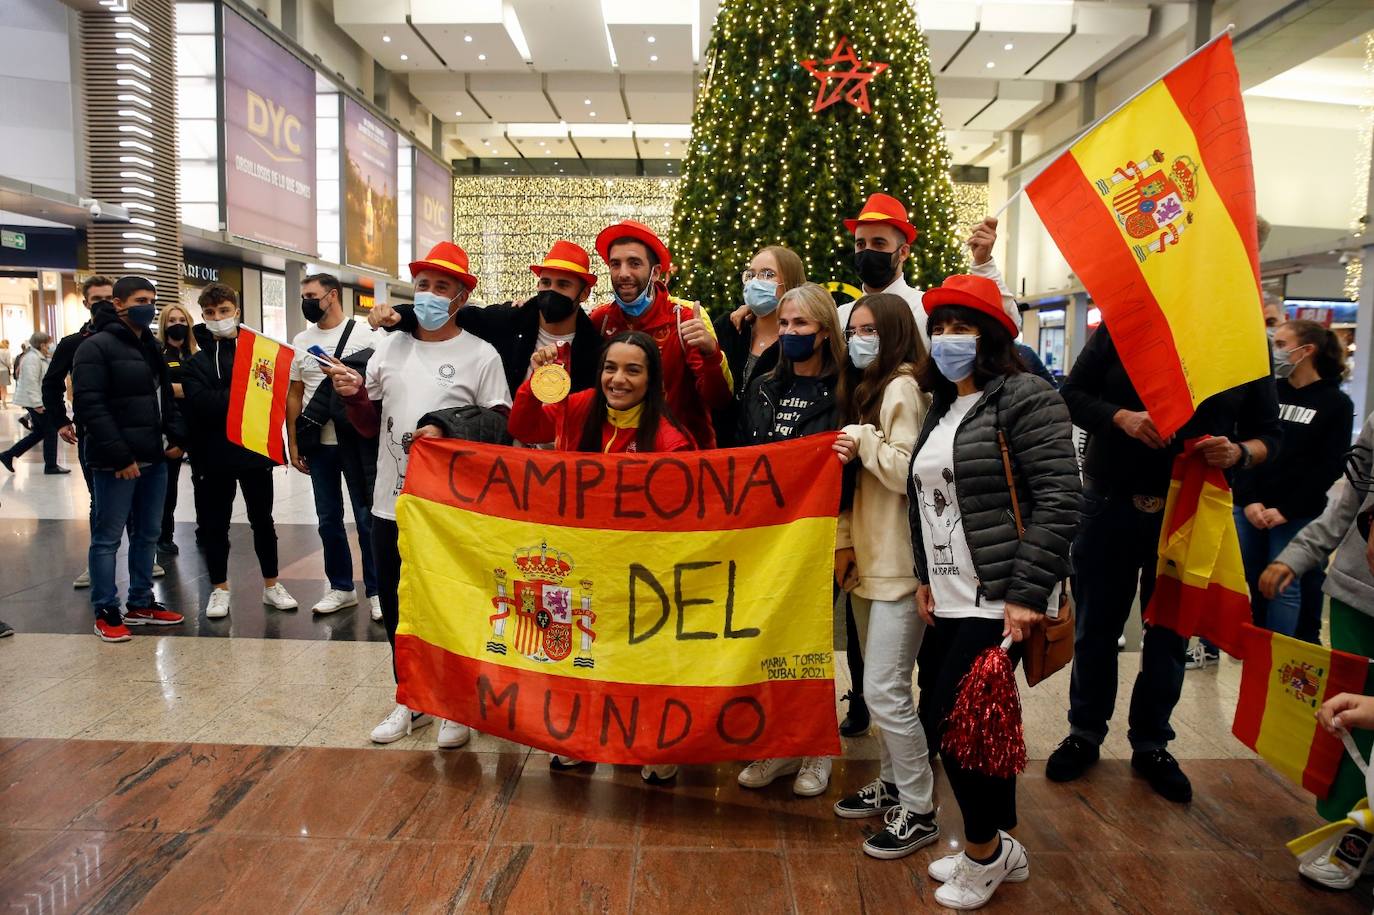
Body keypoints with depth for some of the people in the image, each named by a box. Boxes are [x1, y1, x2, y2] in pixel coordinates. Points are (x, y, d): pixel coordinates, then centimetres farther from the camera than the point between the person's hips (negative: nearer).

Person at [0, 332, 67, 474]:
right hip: (36, 402, -10)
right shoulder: (32, 358, -16)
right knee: (50, 431, -3)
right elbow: (31, 382, -23)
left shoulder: (39, 357, 16)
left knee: (39, 433, 15)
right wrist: (37, 403, -25)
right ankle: (51, 465, 4)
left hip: (38, 401, 10)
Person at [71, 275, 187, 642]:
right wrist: (120, 456, -20)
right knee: (107, 538, 1)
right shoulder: (96, 347, -10)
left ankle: (140, 604, 24)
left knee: (148, 534, 13)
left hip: (154, 459, 8)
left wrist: (177, 437, 6)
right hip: (115, 463, -8)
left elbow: (166, 397, 22)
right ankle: (105, 612, 10)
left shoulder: (151, 347, 17)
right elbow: (89, 405, -17)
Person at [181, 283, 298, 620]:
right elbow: (200, 402, -14)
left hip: (255, 449, 1)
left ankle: (271, 585, 22)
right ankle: (219, 588, 23)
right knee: (216, 523, 9)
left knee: (262, 519, 10)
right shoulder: (197, 358, 1)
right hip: (216, 453, 0)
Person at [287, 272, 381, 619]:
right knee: (328, 519, 11)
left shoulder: (365, 335, -4)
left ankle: (375, 590, 11)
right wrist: (292, 443, 10)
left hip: (358, 441, -5)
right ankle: (341, 587, 23)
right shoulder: (301, 341, 11)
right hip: (317, 444, 5)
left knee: (367, 517, 1)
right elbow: (294, 394, 13)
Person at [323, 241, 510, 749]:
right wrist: (354, 395, -5)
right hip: (392, 503, 5)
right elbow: (370, 426, 14)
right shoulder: (390, 348, 10)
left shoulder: (480, 355, -4)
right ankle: (411, 701, 33)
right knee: (396, 607, 15)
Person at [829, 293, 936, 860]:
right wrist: (845, 543, 10)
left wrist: (865, 442, -12)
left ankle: (919, 812, 8)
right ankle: (893, 784, 29)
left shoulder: (902, 388, -11)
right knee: (880, 686, 15)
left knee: (884, 690, -6)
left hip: (899, 563, -9)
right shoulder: (864, 389, 16)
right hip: (868, 560, 9)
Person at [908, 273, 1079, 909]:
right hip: (950, 601, 8)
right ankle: (1004, 849, 32)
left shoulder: (1024, 398, -9)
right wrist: (926, 578, 16)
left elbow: (1059, 499, -17)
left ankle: (984, 852, 22)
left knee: (955, 722, -3)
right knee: (941, 720, 12)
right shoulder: (941, 409, 15)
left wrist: (1027, 594, -19)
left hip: (998, 602, -8)